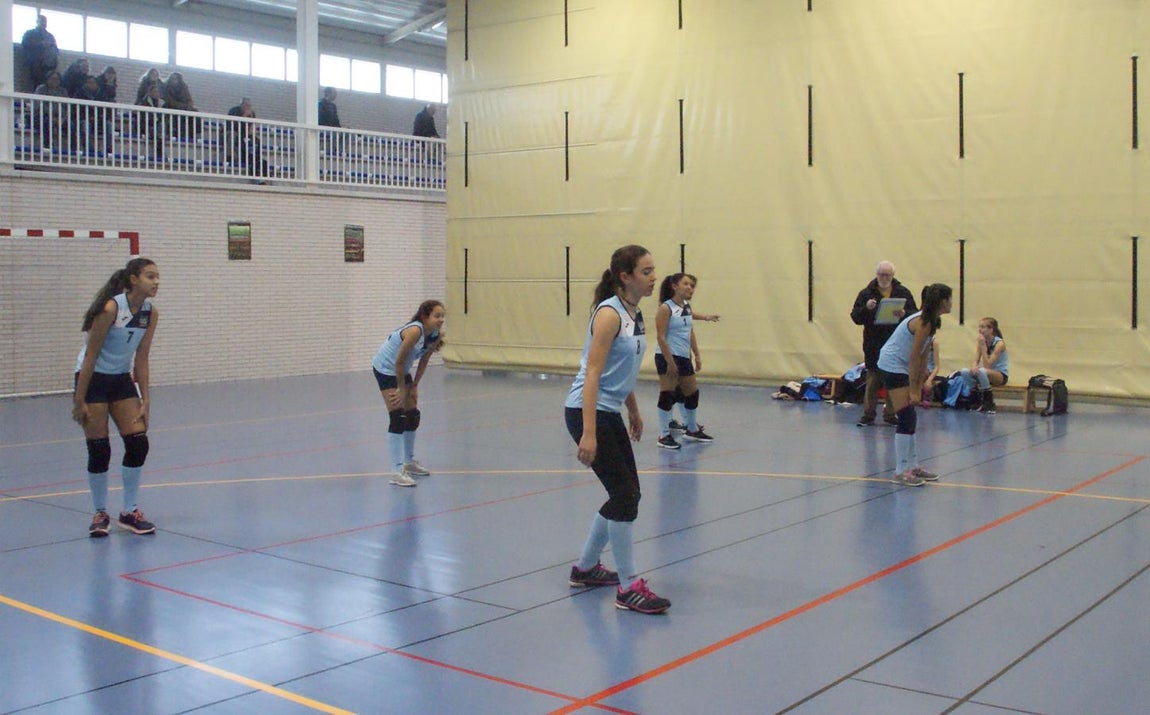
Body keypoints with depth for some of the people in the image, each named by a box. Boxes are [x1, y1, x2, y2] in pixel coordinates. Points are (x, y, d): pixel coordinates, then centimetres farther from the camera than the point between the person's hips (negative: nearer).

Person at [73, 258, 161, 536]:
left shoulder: (151, 313, -5)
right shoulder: (111, 308, -22)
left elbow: (141, 360, 1)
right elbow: (90, 355, -18)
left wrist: (145, 401, -2)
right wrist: (79, 401, -18)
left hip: (122, 379, 6)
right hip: (93, 379, -6)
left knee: (138, 443, -3)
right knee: (99, 449, -4)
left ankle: (129, 512, 10)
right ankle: (100, 514, 13)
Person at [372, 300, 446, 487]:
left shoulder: (436, 335, -8)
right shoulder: (414, 331, -32)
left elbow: (423, 361, 4)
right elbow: (399, 361, -26)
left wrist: (414, 385, 3)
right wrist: (401, 389, -17)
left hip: (402, 371, 8)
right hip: (385, 369, -8)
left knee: (413, 416, 13)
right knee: (397, 418, -15)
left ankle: (409, 462, 31)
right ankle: (397, 471, -15)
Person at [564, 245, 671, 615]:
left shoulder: (635, 315, 10)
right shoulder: (609, 314, -17)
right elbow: (592, 374, -22)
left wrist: (634, 412, 27)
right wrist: (588, 433, -28)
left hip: (610, 413, 9)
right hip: (587, 412, -9)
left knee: (626, 494, 12)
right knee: (625, 494, -10)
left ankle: (585, 568, 28)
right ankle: (629, 588, -1)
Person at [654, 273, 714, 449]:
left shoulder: (687, 306, 11)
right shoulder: (666, 308, -13)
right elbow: (660, 337, -16)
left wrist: (697, 356, 13)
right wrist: (670, 361, -20)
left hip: (684, 357, 9)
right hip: (667, 357, -8)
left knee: (692, 392, 16)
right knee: (667, 395, -4)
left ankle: (692, 430, 33)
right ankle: (664, 436, 3)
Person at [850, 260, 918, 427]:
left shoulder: (903, 292, 5)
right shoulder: (866, 293, 2)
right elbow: (855, 317, -2)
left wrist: (904, 314, -19)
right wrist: (866, 308, -21)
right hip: (873, 345, -1)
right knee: (872, 380, 3)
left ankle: (890, 414, 15)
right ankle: (868, 414, 10)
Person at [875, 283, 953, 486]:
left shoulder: (931, 321, 8)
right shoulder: (923, 323, -21)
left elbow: (923, 357, 9)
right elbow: (914, 358, -21)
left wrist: (918, 387, 7)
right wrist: (914, 390, -18)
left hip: (899, 367, 10)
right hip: (892, 366, -10)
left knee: (910, 418, 13)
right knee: (907, 418, -11)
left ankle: (913, 466, 20)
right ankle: (900, 472, -7)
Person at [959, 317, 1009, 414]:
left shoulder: (999, 343, -18)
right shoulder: (980, 341, 0)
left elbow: (987, 365, -25)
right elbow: (976, 361, -4)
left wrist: (983, 346, -28)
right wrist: (973, 366, -29)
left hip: (1001, 375, -6)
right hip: (987, 374, 6)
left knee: (982, 371, -37)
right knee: (965, 371, -20)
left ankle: (990, 404, -22)